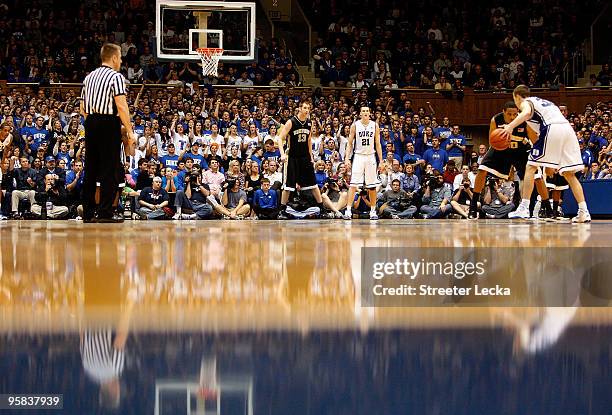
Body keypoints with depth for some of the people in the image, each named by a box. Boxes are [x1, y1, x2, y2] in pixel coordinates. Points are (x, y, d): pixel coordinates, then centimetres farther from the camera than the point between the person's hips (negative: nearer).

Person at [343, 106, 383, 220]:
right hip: (358, 156, -2)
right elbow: (350, 143, 1)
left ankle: (373, 211, 13)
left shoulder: (375, 125, 3)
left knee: (372, 186, 5)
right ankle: (348, 210, -12)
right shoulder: (355, 125, -1)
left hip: (371, 157, 2)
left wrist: (381, 161, 1)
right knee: (353, 184, -10)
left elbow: (378, 144, 6)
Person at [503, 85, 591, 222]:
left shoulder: (526, 102, 13)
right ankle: (584, 212, 3)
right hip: (568, 128, 7)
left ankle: (524, 208, -6)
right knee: (569, 174, 11)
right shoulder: (544, 102, 35)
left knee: (531, 167, 2)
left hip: (551, 129, -7)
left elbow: (527, 113, -13)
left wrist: (510, 126, -23)